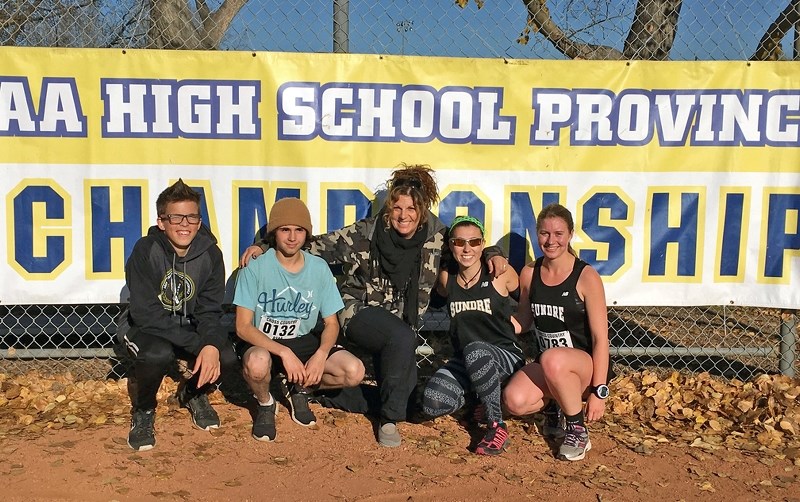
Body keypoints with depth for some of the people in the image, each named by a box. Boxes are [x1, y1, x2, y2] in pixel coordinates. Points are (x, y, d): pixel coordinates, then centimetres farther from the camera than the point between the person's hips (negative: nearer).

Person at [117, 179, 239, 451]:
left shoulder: (210, 253, -12)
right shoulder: (146, 250, -22)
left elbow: (209, 311, -11)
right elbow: (146, 313, -27)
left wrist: (211, 345, -34)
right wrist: (199, 344, -31)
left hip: (189, 326, 3)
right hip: (145, 327, -3)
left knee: (228, 358, -23)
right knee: (158, 354, -37)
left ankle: (192, 392, 13)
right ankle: (143, 410, -3)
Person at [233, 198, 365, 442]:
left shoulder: (319, 268, -5)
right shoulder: (256, 267, -15)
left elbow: (331, 323, 1)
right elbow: (243, 327, -16)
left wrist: (321, 355, -20)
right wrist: (284, 353, -28)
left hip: (304, 341, 3)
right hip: (262, 342, -3)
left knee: (354, 371, -19)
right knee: (257, 364, -39)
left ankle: (301, 389, 13)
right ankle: (265, 403, -1)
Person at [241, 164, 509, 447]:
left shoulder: (437, 237, -3)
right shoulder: (366, 233, -10)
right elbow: (321, 245, -6)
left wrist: (492, 254, -6)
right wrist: (266, 247, -11)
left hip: (402, 326, 5)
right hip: (360, 314, -5)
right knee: (402, 337, -37)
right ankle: (390, 418, -17)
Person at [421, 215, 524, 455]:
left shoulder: (501, 273, -7)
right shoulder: (446, 278, 2)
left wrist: (513, 323, 4)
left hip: (505, 356, -4)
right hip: (463, 360, 4)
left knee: (475, 350, -40)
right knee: (433, 404, -23)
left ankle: (497, 426, -21)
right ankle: (471, 394, 12)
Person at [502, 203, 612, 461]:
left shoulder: (586, 276, -12)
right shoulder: (529, 273, 2)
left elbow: (600, 337, -13)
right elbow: (522, 321, 15)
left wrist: (599, 391, -17)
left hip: (585, 365, -4)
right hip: (547, 366, 4)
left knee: (552, 360, -39)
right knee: (514, 400, -26)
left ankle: (578, 430, -14)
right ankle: (554, 405, 9)